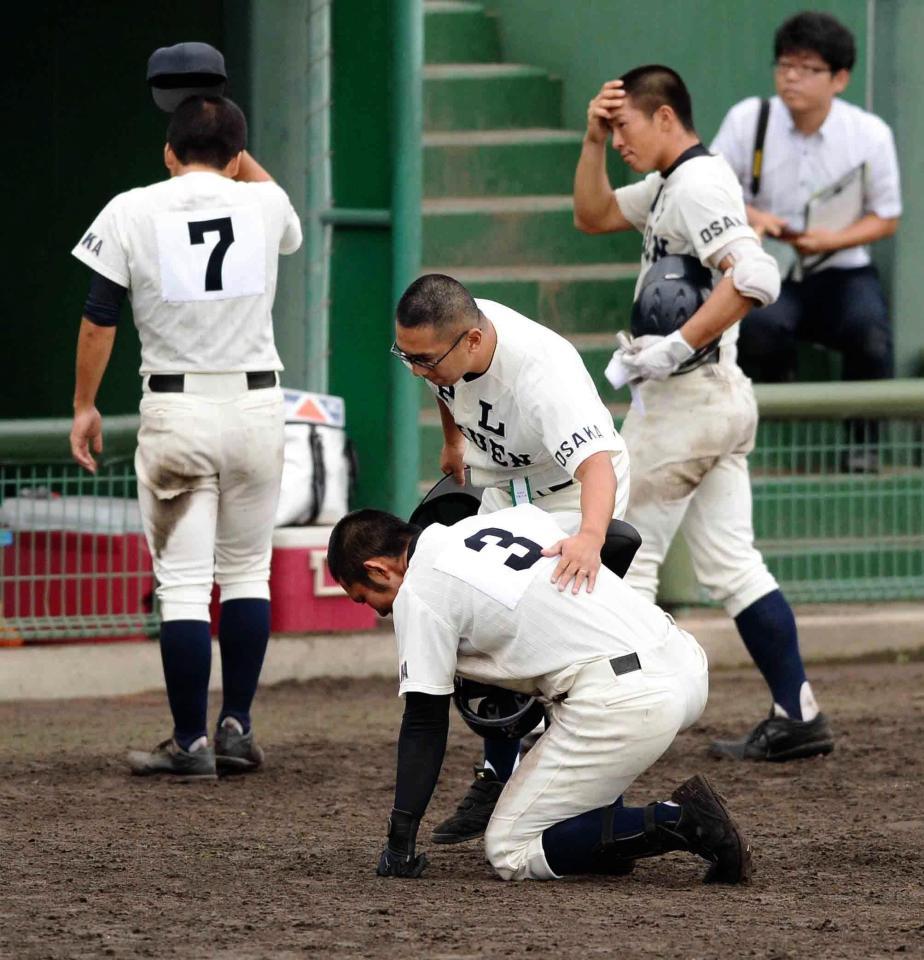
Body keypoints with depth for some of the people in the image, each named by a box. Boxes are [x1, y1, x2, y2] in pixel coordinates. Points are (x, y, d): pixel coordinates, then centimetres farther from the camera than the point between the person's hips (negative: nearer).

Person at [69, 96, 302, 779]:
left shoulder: (131, 211, -4)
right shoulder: (263, 204, 2)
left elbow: (99, 319, -2)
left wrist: (85, 406, 10)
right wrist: (231, 141, 28)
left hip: (175, 409, -2)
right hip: (257, 404, 2)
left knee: (182, 581, -1)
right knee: (247, 570, 15)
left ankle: (191, 742, -2)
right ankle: (237, 727, 13)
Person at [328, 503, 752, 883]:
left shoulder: (418, 594, 1)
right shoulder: (510, 517, 21)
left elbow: (425, 726, 1)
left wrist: (399, 845, 5)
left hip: (625, 703, -9)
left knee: (509, 852, 2)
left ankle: (677, 821, -13)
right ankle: (605, 824, 22)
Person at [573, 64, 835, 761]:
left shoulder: (699, 182, -14)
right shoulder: (669, 186, 17)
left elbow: (754, 277, -27)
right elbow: (593, 215, 26)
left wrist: (678, 347, -27)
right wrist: (594, 140, 11)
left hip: (686, 396, -10)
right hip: (722, 400, 10)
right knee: (731, 564, 7)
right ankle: (797, 716, 4)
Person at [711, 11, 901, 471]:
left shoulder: (870, 134, -5)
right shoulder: (748, 119, -5)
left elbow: (885, 218, 4)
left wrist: (831, 239, -16)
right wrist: (749, 216, -20)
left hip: (841, 271, 0)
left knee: (870, 332, -31)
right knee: (762, 325, -35)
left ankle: (864, 444, -4)